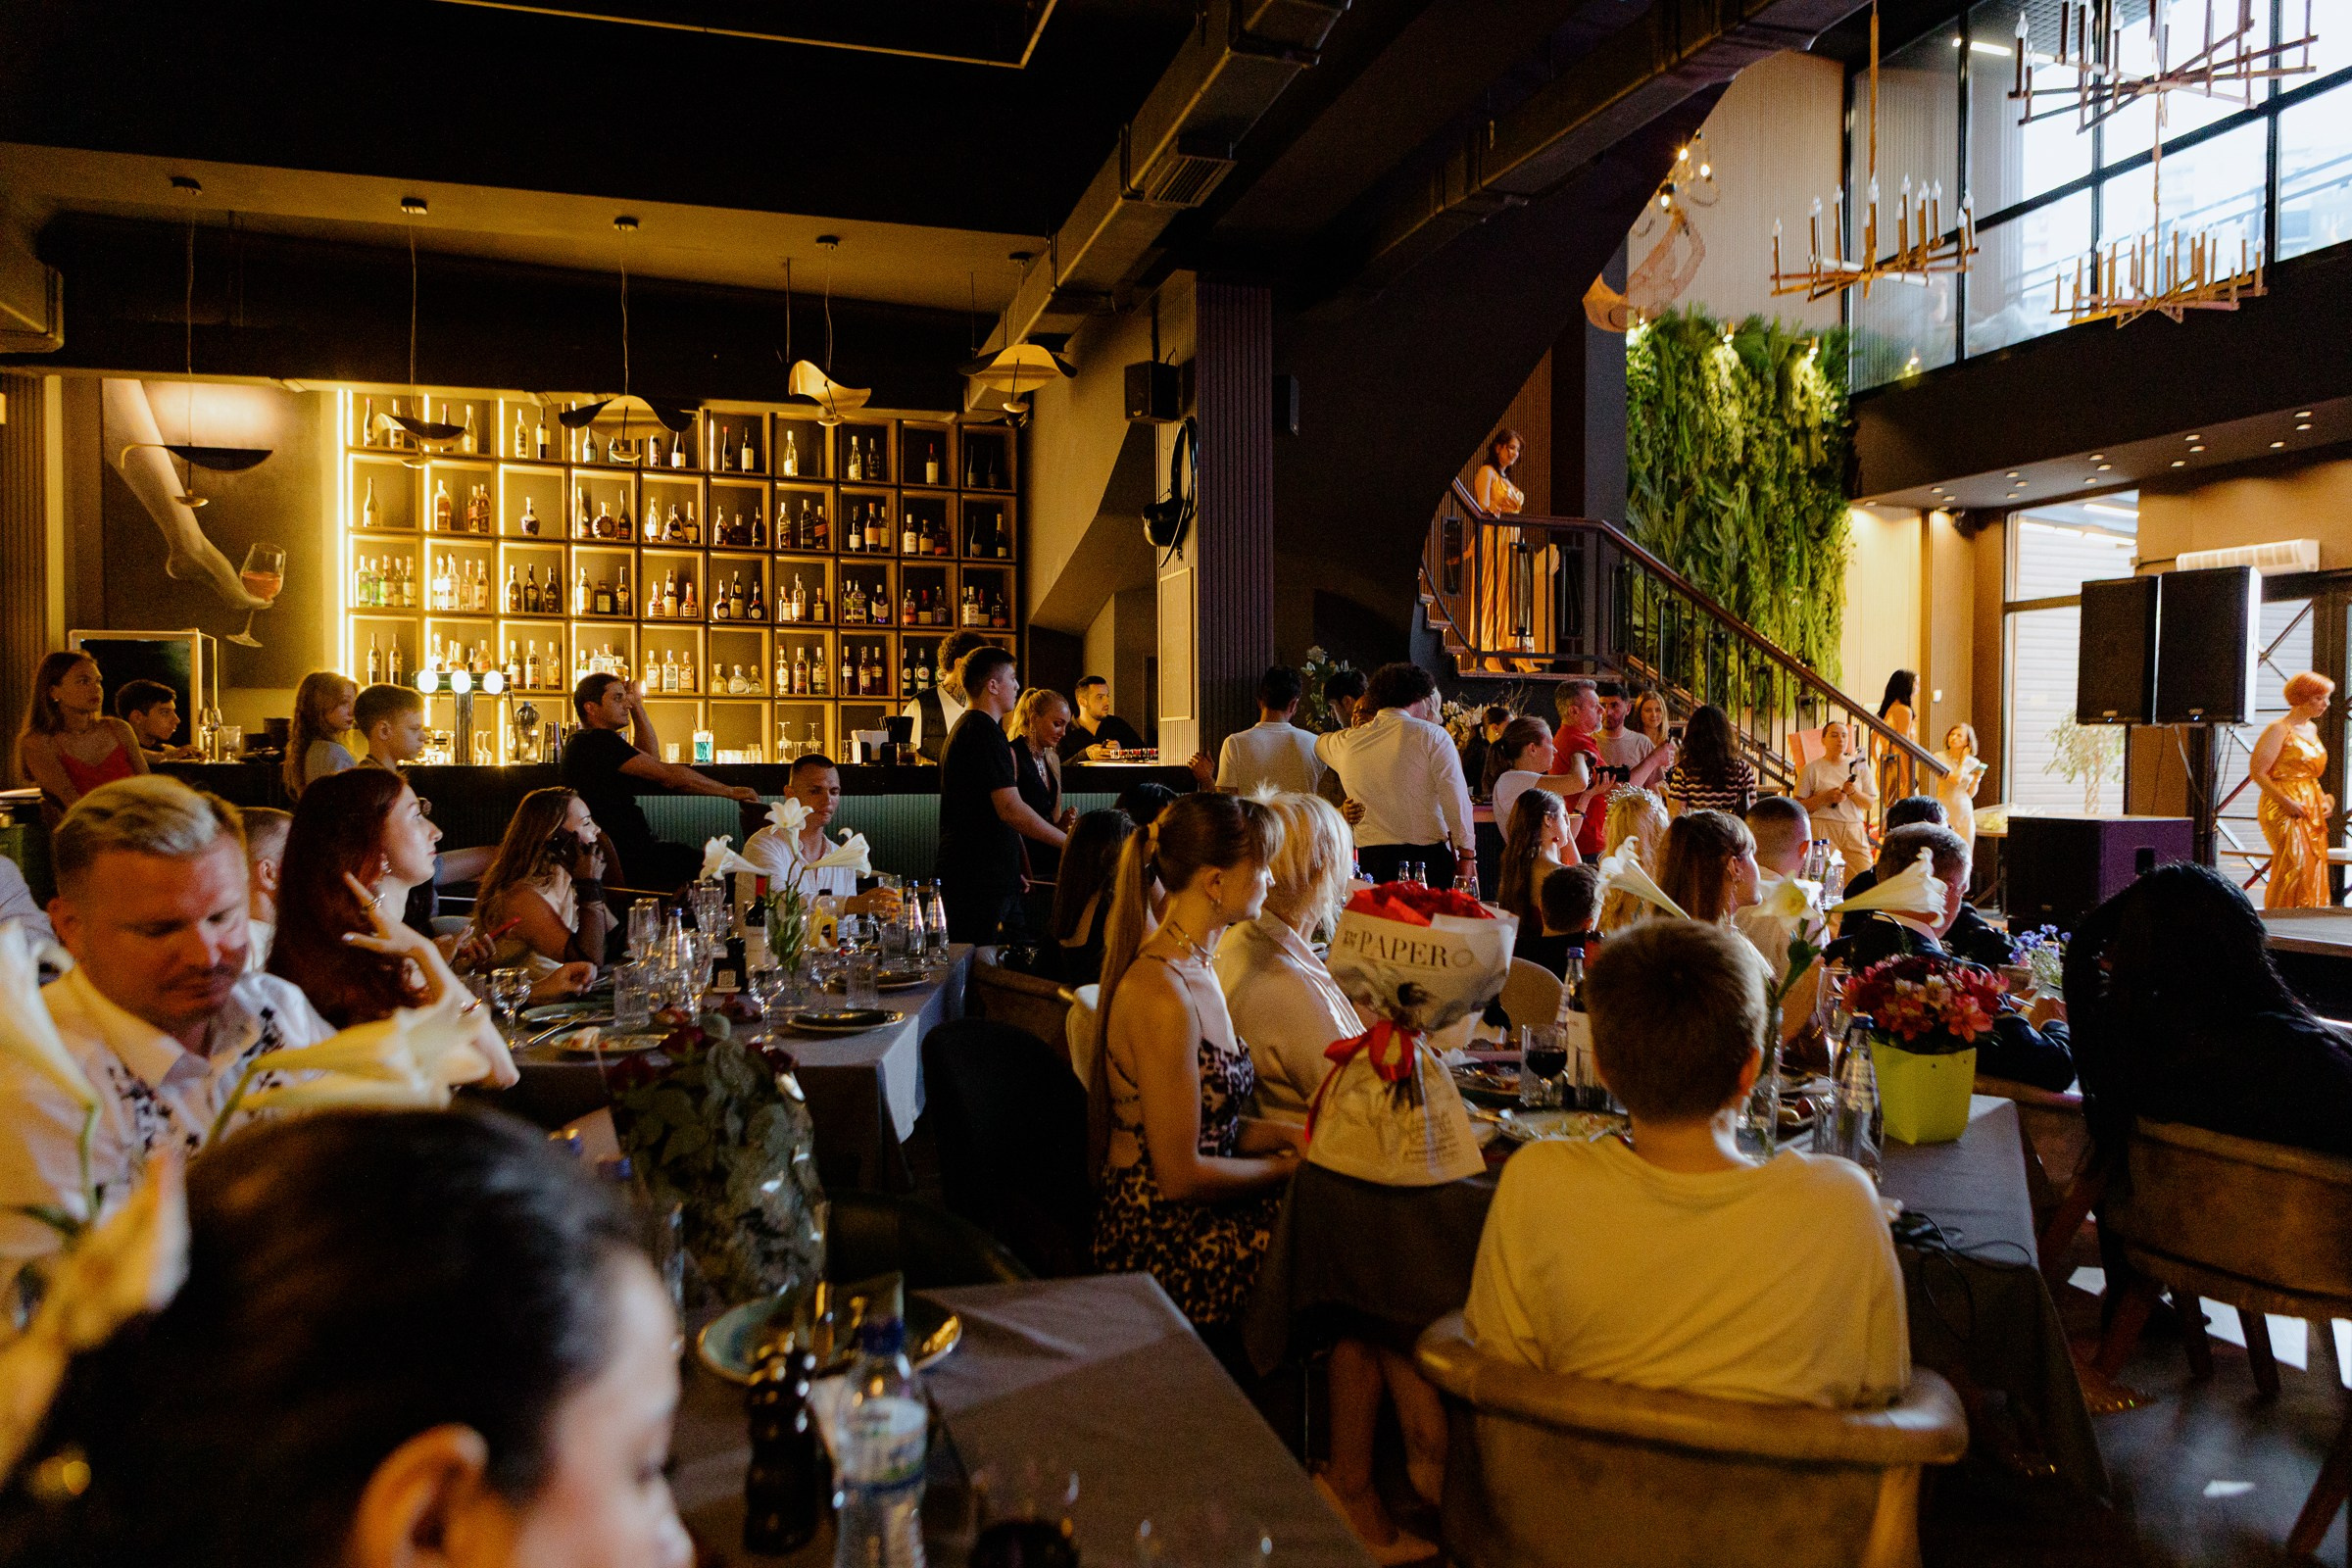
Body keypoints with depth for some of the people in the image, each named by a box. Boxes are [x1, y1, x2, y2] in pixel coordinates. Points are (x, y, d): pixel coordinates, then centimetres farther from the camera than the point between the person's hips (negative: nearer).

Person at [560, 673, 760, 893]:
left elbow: (652, 758, 24)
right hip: (628, 862, -11)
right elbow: (666, 774, -20)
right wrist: (730, 791, -13)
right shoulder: (597, 740, -17)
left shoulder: (582, 741, 18)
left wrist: (637, 706, 18)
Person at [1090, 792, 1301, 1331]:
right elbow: (1181, 1174, -19)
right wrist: (1289, 1166, -7)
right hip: (1164, 1250, -9)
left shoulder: (1192, 967, 8)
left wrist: (1290, 1136, 0)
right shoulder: (1161, 996, -24)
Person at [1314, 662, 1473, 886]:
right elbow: (1456, 800, -7)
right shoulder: (1432, 736, -3)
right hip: (1428, 856, -4)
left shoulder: (1346, 742, 9)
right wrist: (1466, 853, -2)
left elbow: (1319, 744, 34)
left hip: (1369, 859, 4)